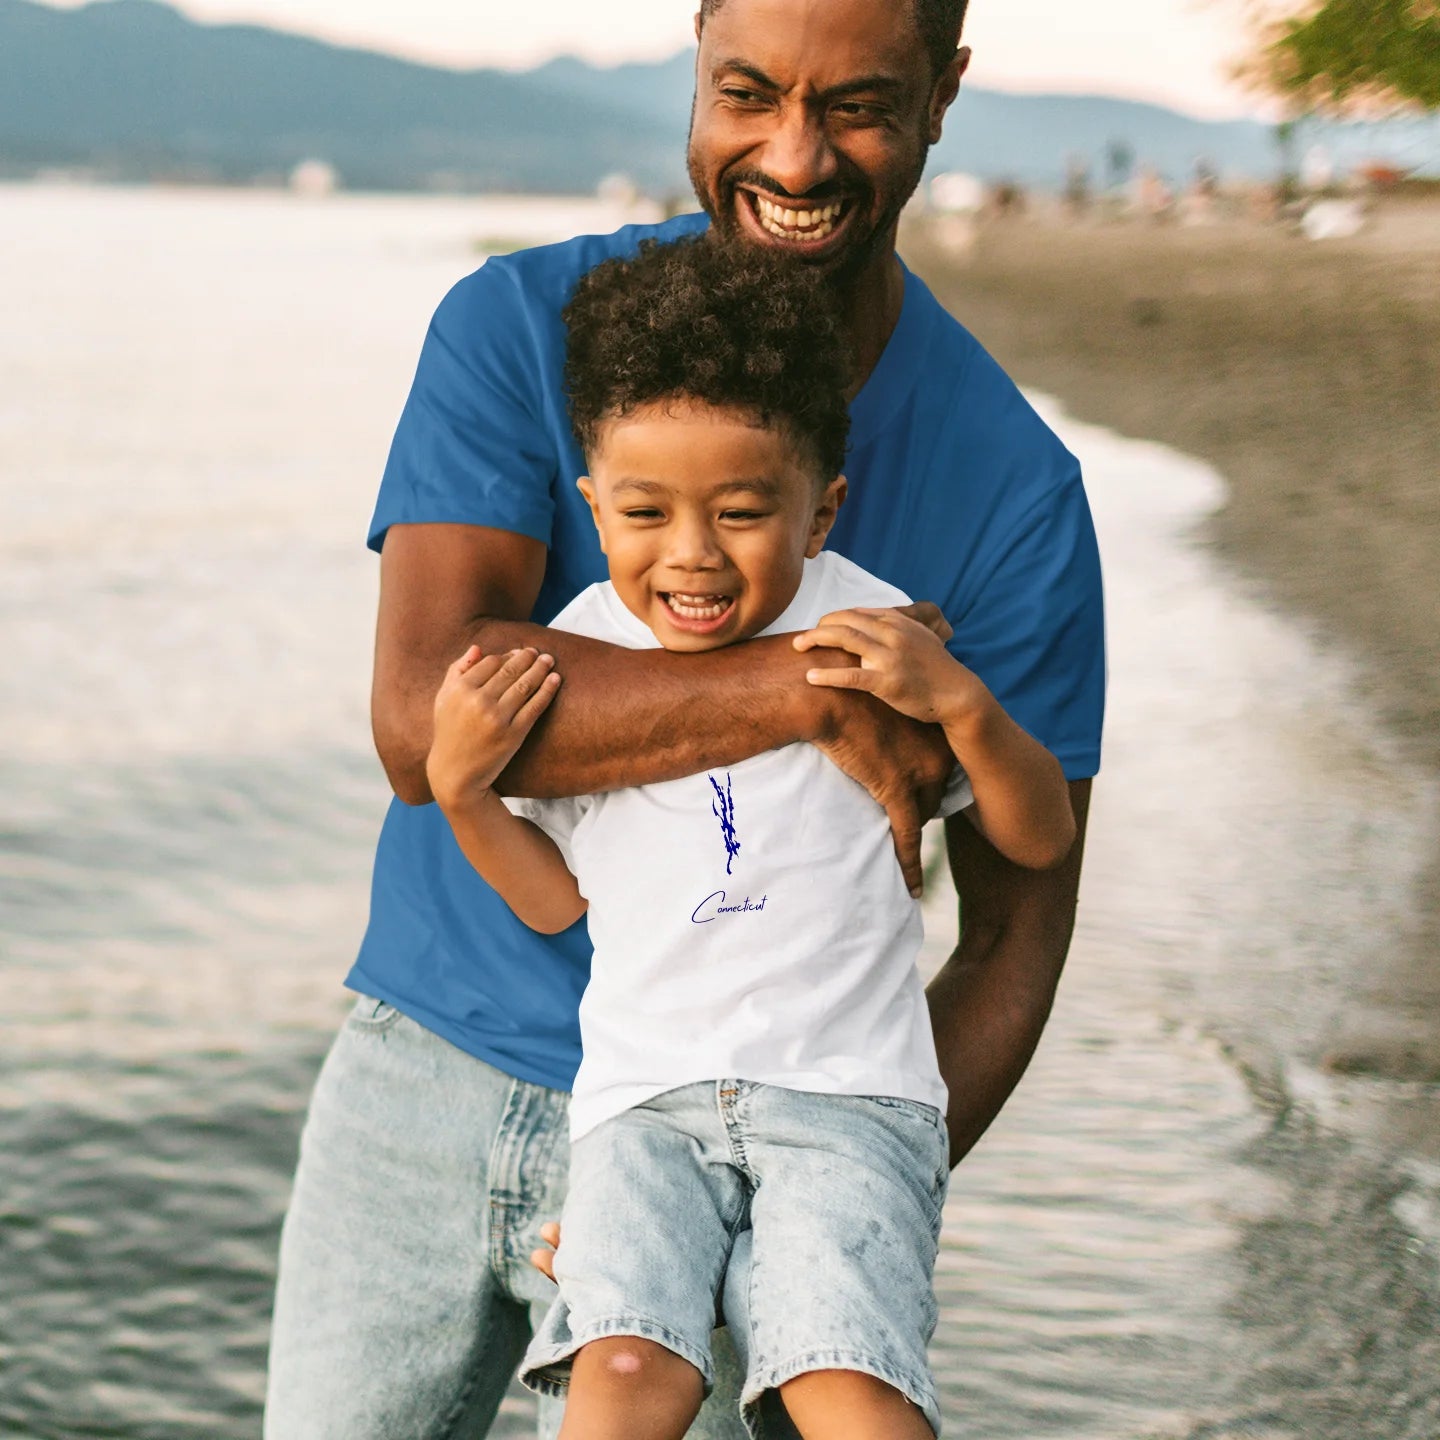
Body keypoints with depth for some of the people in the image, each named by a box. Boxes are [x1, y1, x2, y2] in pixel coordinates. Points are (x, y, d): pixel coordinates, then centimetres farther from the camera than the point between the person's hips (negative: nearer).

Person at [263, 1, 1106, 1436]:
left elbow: (1014, 935, -5)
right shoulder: (517, 327, -8)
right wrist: (808, 685, -29)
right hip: (422, 1071, 2)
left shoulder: (1014, 492, -9)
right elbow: (421, 715, -22)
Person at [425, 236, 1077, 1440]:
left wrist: (959, 701, -12)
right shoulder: (577, 652, 6)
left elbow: (1040, 841, 5)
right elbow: (557, 898, 14)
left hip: (848, 1085, -1)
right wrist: (461, 786, -3)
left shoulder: (868, 636, 0)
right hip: (644, 1092, 2)